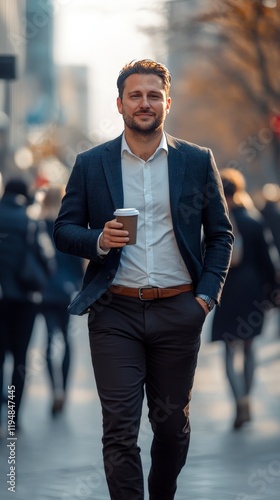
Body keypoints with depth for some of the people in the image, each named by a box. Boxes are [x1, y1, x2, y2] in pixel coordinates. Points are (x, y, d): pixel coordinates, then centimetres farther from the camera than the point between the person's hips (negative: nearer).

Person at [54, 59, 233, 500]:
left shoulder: (198, 162, 6)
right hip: (115, 313, -1)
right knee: (120, 429, -6)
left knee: (173, 422, 11)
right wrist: (99, 241, -13)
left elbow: (221, 234, 10)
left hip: (178, 311, 1)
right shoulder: (91, 164, 5)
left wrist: (207, 294, -1)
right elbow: (64, 231, 7)